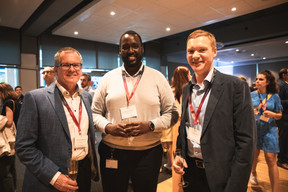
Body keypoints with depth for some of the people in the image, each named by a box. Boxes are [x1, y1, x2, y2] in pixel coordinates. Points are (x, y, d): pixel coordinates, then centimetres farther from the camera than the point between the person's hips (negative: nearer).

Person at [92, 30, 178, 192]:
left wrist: (150, 125, -15)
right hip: (112, 152, 1)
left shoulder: (158, 78, 1)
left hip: (148, 152, 0)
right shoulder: (108, 78, 4)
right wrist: (107, 127, -12)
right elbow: (95, 112, 7)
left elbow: (172, 113, 2)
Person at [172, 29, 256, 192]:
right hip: (190, 171, 5)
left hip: (219, 177, -5)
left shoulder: (236, 86, -13)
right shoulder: (186, 89, 4)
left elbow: (246, 140, -15)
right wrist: (178, 154, -1)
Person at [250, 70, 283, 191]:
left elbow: (280, 115, 6)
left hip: (269, 130, -1)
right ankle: (253, 173, 45)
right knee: (254, 155, 15)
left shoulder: (274, 96, 2)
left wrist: (272, 114, -14)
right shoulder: (252, 95, 3)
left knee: (271, 160, -4)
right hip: (254, 128, 1)